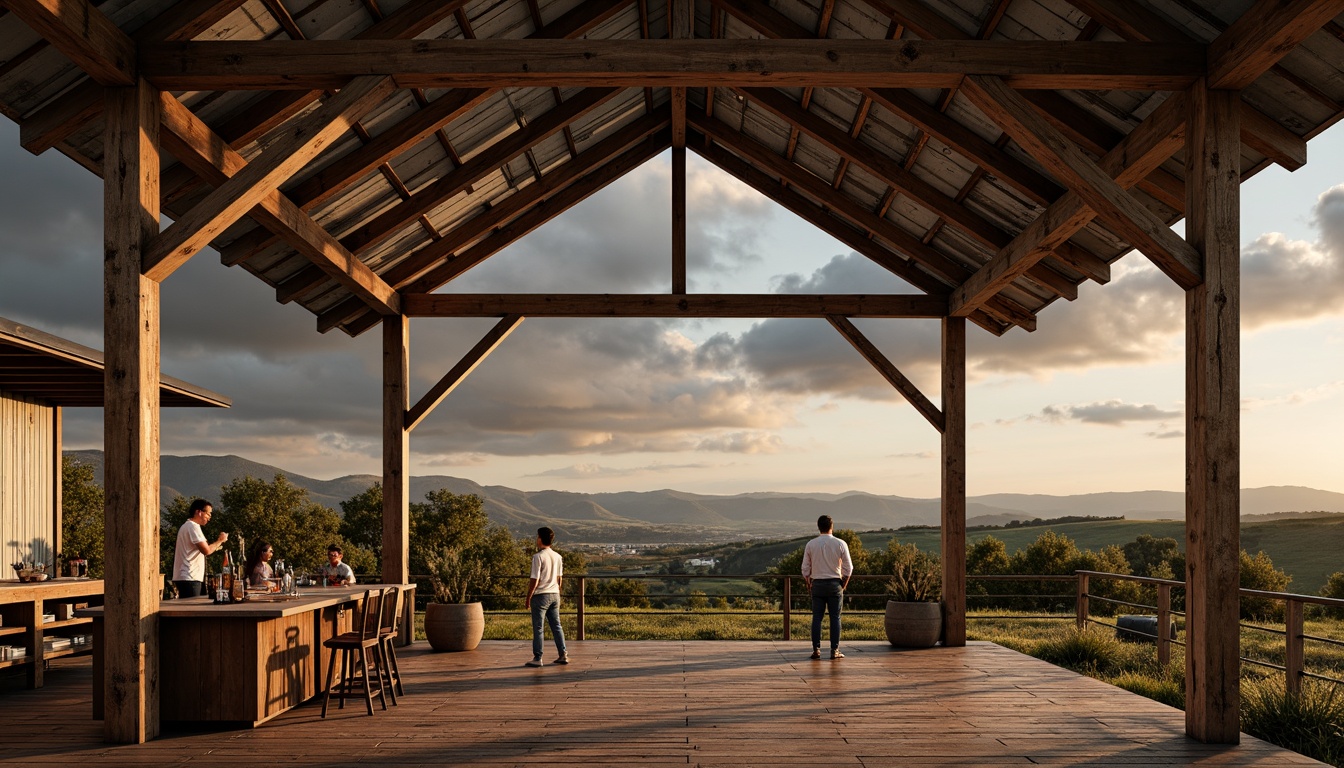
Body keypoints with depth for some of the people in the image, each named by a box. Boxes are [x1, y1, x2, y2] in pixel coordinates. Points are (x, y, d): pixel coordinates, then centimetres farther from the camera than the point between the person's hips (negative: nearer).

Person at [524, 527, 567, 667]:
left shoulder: (538, 557, -14)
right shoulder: (558, 557, 7)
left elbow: (535, 580, -15)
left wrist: (528, 598, -8)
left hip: (541, 595, -6)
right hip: (554, 594, 6)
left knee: (538, 628, -1)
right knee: (556, 625, 12)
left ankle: (537, 658, 1)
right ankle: (563, 655, 12)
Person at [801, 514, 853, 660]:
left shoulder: (811, 544, -1)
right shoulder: (840, 544, -3)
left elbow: (805, 569, 1)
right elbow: (848, 568, -2)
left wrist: (809, 585, 14)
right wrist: (843, 584, 11)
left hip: (817, 584, 1)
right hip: (835, 583, -1)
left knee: (817, 617, 4)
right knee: (835, 617, 3)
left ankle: (816, 649, 1)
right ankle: (835, 650, 2)